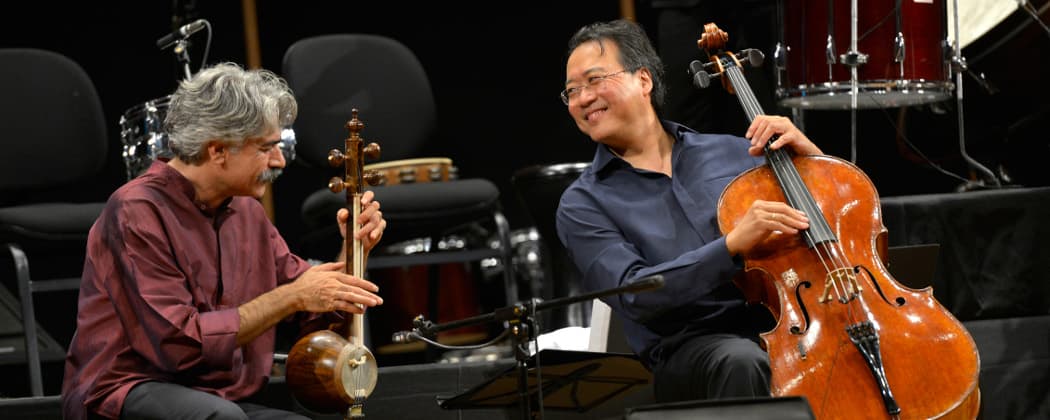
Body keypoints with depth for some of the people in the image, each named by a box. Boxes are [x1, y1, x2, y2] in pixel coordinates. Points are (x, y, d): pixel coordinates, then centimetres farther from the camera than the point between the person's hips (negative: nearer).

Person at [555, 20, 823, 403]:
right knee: (740, 361, -38)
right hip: (687, 352, -2)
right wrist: (734, 245, -21)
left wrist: (808, 155, -1)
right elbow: (632, 295, -10)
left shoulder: (731, 152, 16)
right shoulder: (583, 205, 7)